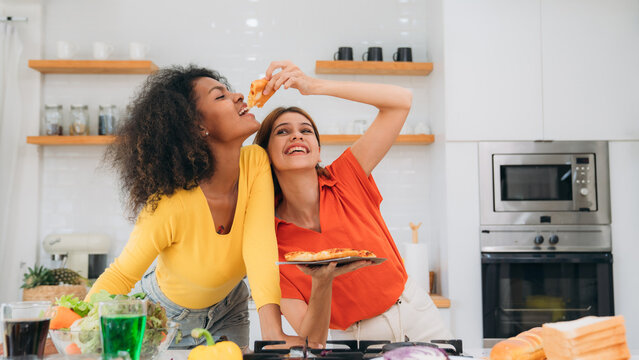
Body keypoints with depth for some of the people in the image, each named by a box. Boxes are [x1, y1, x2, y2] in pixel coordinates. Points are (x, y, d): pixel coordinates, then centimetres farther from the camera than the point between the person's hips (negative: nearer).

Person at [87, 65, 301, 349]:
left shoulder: (256, 163, -23)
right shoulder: (169, 205, -34)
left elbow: (259, 244, -33)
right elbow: (120, 276, -19)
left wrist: (273, 333, -43)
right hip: (165, 314, -3)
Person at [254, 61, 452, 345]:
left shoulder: (345, 180, -7)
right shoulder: (270, 240, -11)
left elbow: (401, 100, -14)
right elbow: (311, 339, -13)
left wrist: (314, 86, -22)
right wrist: (321, 283, -32)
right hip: (349, 338, 0)